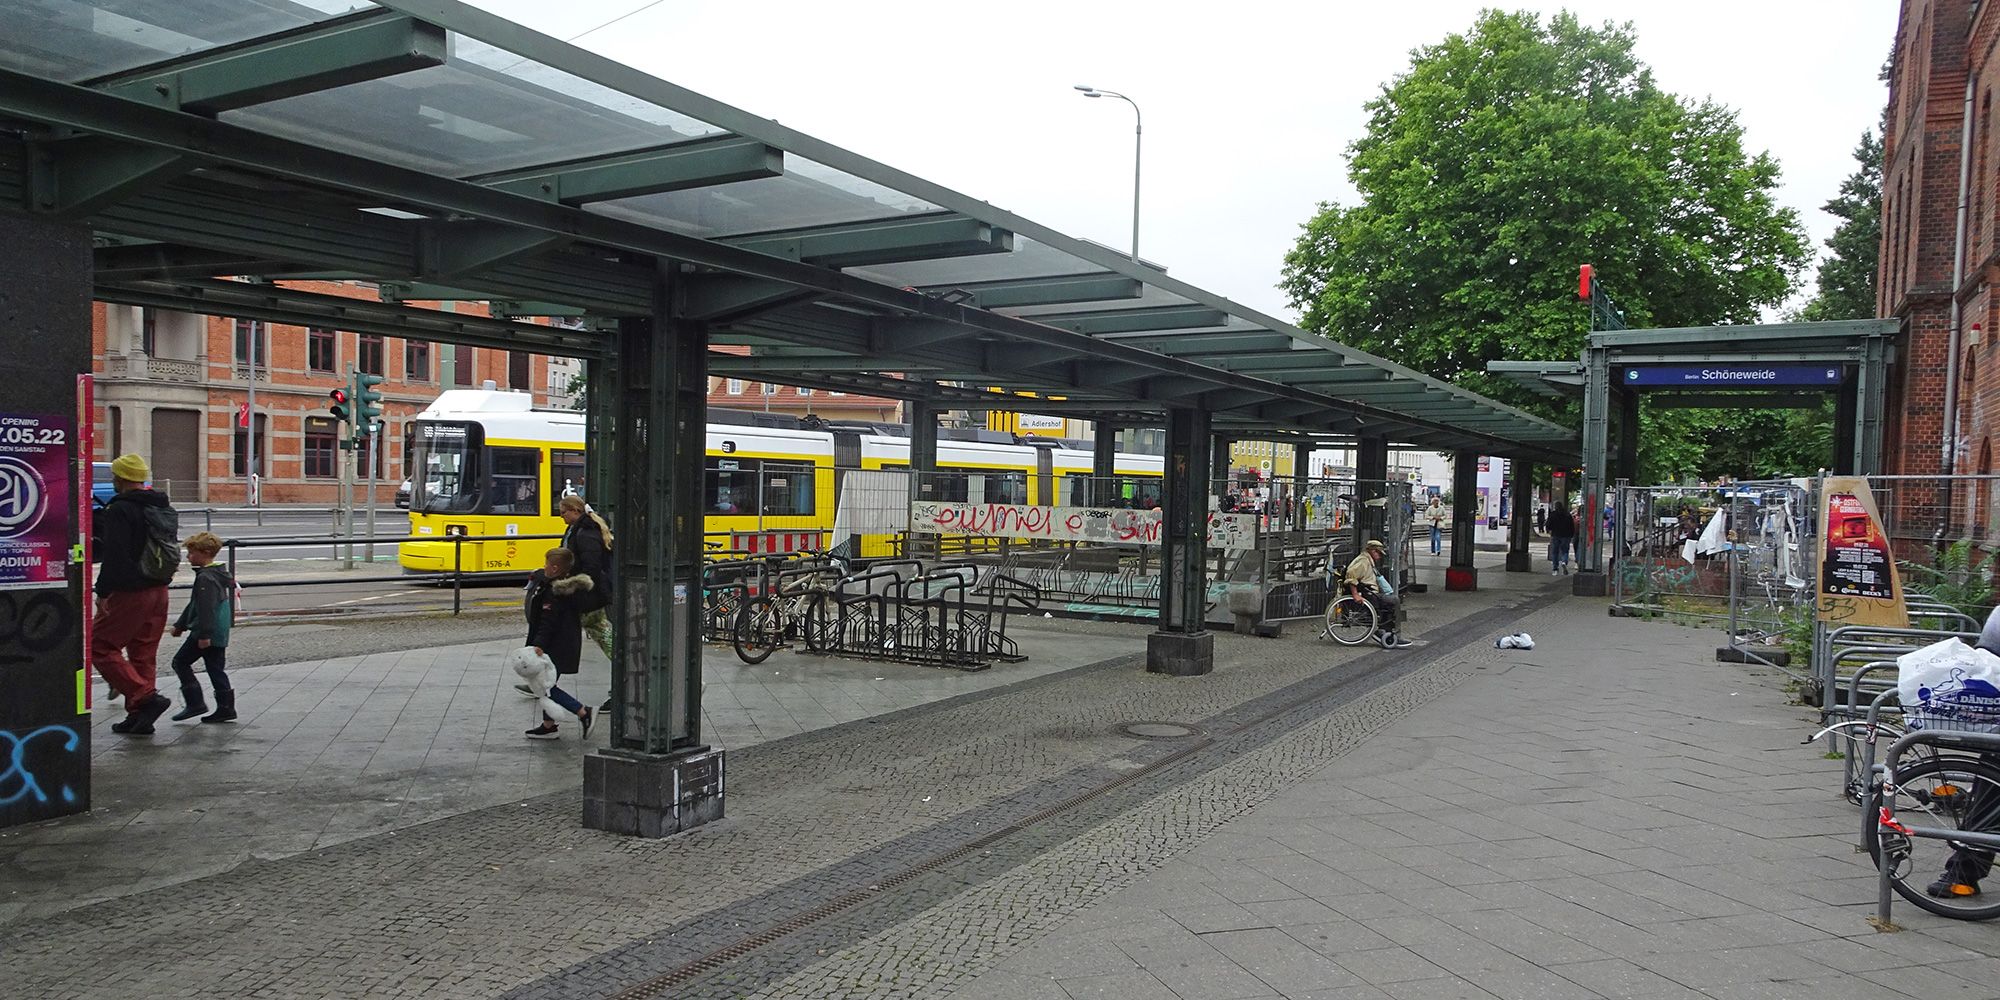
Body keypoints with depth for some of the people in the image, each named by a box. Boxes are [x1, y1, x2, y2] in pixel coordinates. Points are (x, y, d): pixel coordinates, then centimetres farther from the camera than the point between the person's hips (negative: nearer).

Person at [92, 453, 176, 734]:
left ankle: (146, 698, -10)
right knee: (143, 653, 13)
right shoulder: (164, 508, 13)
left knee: (99, 646, 1)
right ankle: (140, 716, 15)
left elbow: (114, 556, -17)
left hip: (130, 593, -8)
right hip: (159, 592, 8)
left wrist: (103, 591, -11)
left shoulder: (121, 509, -13)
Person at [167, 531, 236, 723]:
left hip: (206, 633, -9)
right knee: (215, 668, 10)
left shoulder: (206, 578, -15)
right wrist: (180, 624, 34)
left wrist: (204, 635, -25)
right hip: (220, 634, 9)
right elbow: (194, 605, 27)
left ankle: (195, 703, 1)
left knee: (181, 662, 3)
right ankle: (226, 708, 8)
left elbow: (206, 608, -22)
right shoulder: (218, 574, 17)